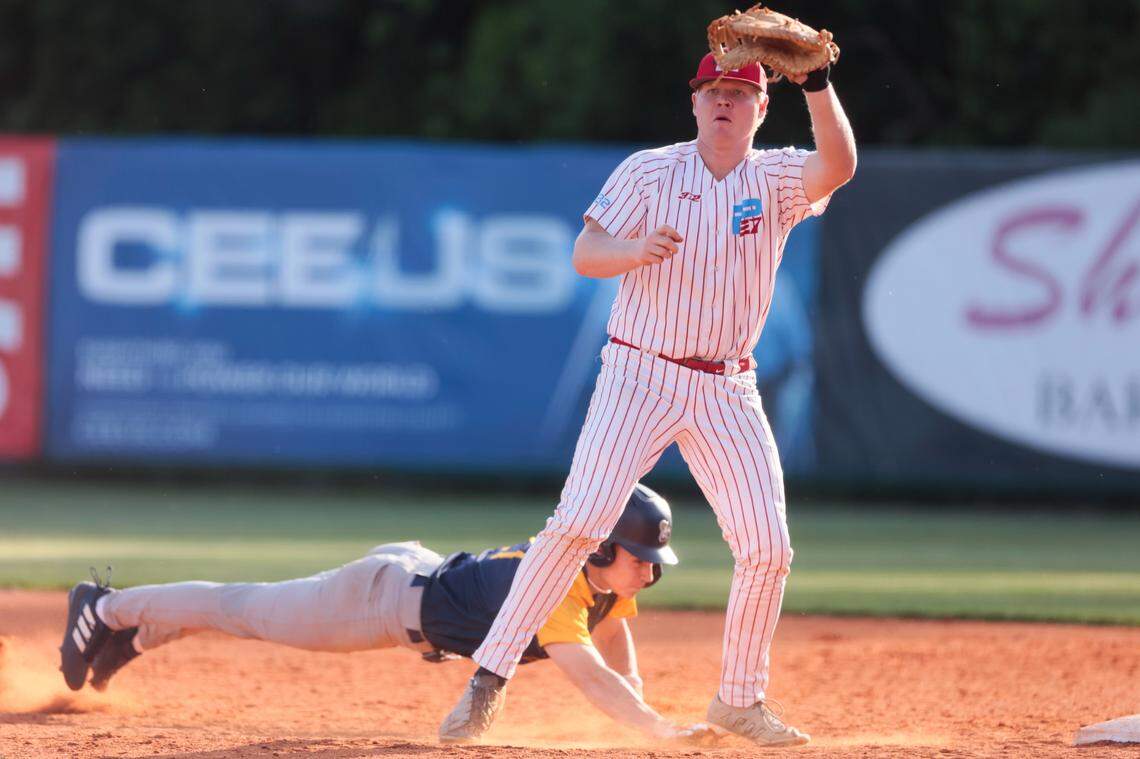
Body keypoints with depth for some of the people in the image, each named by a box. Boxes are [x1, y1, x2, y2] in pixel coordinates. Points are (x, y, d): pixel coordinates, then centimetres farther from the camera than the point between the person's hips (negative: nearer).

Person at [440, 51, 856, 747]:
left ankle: (741, 701, 14)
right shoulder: (647, 172, 0)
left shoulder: (776, 179, 2)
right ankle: (490, 677, -11)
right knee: (579, 523, -15)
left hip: (728, 390, 3)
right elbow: (585, 255, -5)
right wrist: (635, 248, -27)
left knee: (768, 548, -3)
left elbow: (839, 166, -19)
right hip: (640, 375, -2)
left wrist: (818, 83, -34)